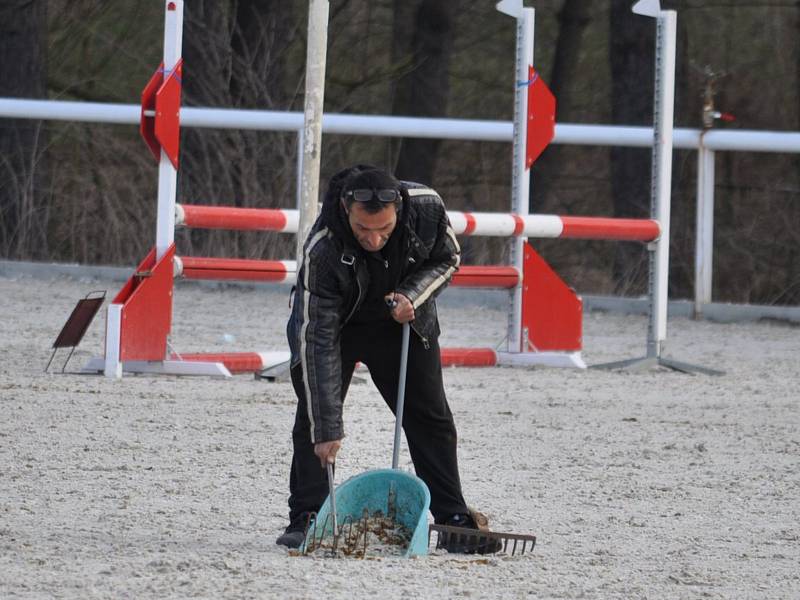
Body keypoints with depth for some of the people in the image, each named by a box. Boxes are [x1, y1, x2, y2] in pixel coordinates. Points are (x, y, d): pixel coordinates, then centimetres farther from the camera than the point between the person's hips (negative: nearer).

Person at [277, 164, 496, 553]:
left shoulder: (427, 207, -31)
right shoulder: (322, 251, -40)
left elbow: (447, 258, -6)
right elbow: (319, 341, -38)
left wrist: (413, 295, -27)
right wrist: (327, 429, -39)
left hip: (401, 318, 3)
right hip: (335, 321, -3)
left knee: (430, 419, 5)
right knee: (313, 416, -13)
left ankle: (453, 519, 13)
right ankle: (305, 520, -5)